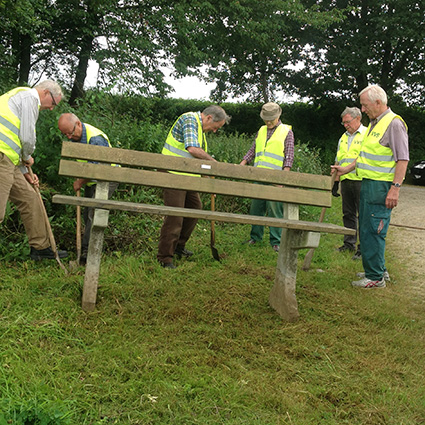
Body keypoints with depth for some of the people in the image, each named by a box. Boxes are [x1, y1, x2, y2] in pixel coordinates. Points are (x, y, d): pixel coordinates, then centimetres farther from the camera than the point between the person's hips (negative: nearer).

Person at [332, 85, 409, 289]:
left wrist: (395, 188, -23)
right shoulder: (374, 123, 17)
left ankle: (376, 277, 1)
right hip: (368, 184, 10)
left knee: (373, 231, -7)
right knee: (366, 229, 15)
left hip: (381, 187, -10)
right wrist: (347, 169, 23)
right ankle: (379, 270, 27)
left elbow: (402, 158, -18)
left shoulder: (394, 123, -13)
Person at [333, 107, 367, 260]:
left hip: (361, 181, -6)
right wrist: (335, 182, 17)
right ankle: (349, 243, 21)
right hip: (345, 181, 7)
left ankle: (363, 248, -1)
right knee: (348, 214, 11)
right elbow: (338, 161, 23)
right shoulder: (343, 138, 20)